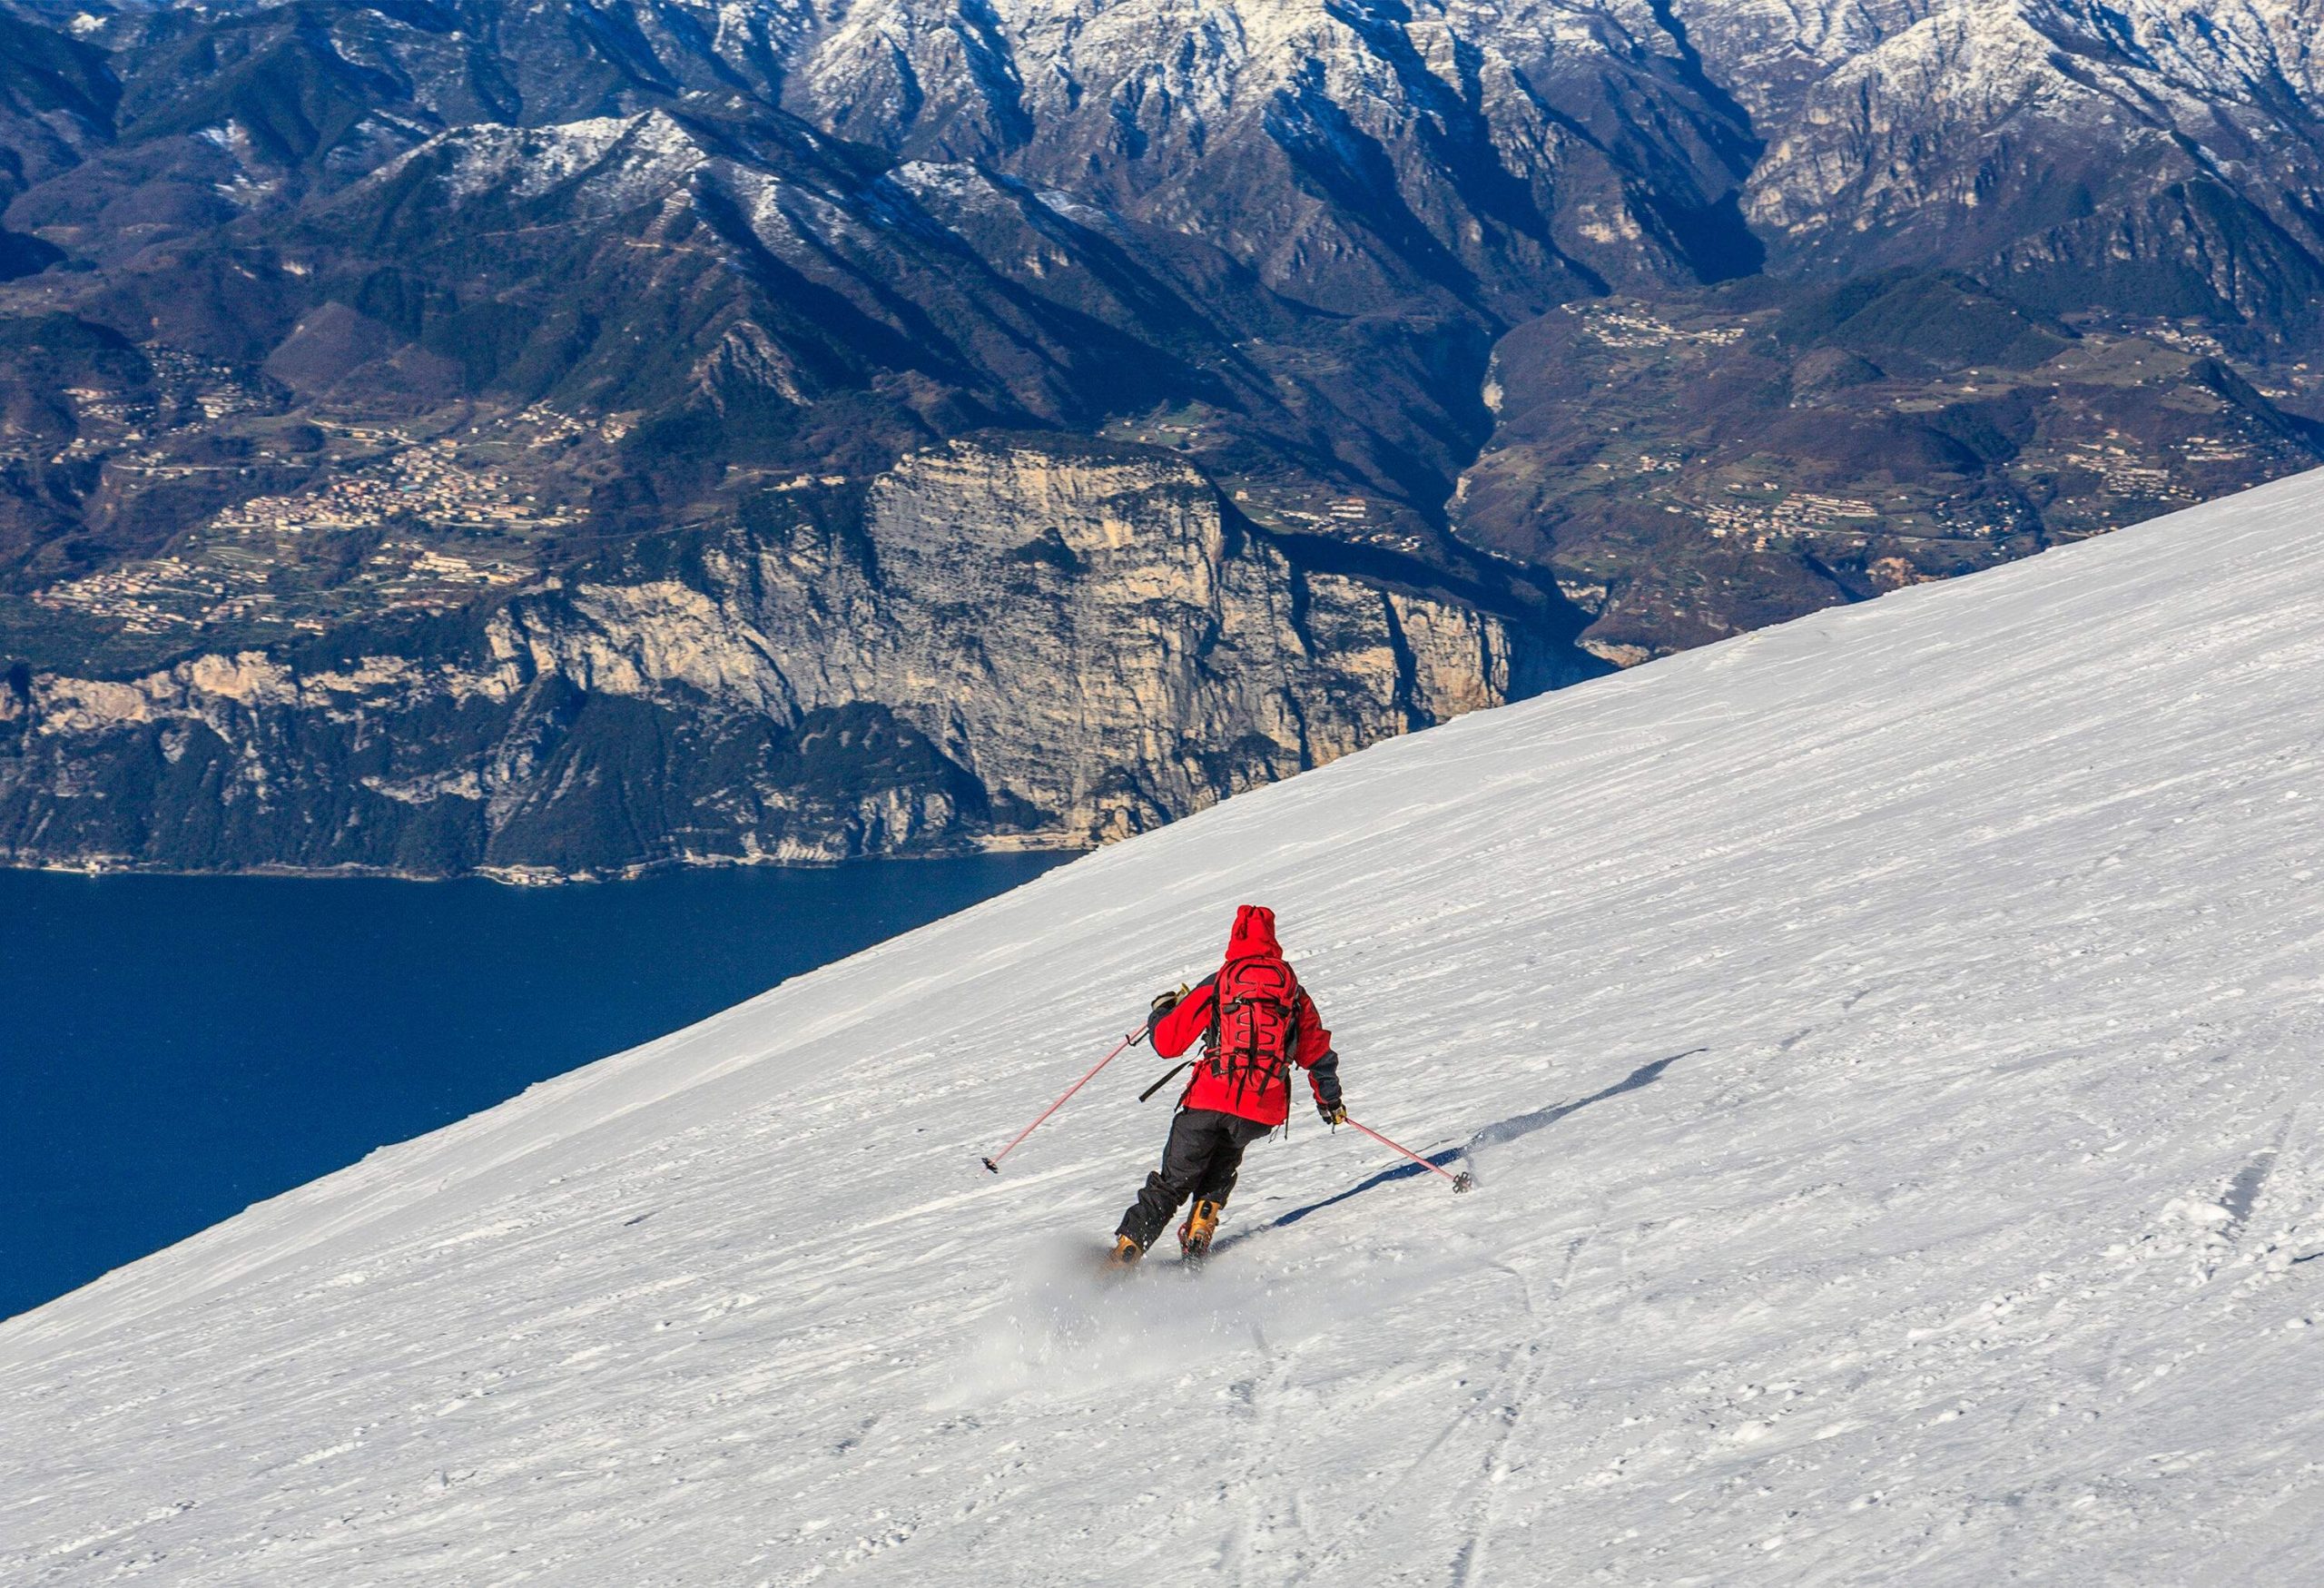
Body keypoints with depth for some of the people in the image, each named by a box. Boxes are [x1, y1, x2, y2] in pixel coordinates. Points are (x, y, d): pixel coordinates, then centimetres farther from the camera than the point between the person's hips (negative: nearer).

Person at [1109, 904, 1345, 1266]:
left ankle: (1126, 1250, 1)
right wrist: (1330, 1101, 33)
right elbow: (1317, 1054, 18)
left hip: (1209, 1100, -2)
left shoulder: (1215, 986, 4)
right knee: (1220, 1166, 29)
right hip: (1263, 1110, 2)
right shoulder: (1294, 992, 12)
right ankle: (1199, 1234, 12)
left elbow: (1167, 1043, 3)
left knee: (1173, 1182, 8)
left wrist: (1161, 1011, 26)